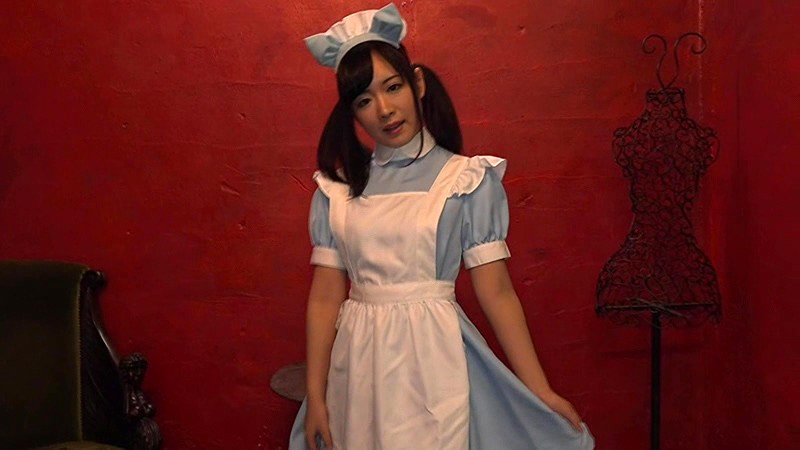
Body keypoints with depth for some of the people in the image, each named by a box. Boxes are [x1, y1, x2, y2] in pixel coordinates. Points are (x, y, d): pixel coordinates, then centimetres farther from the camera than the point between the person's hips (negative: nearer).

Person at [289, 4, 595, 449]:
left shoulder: (468, 178, -3)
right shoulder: (336, 186, 5)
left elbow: (496, 291, -5)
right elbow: (325, 296, 3)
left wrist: (541, 390, -8)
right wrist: (315, 396, 0)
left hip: (432, 360, -3)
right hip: (357, 362, 3)